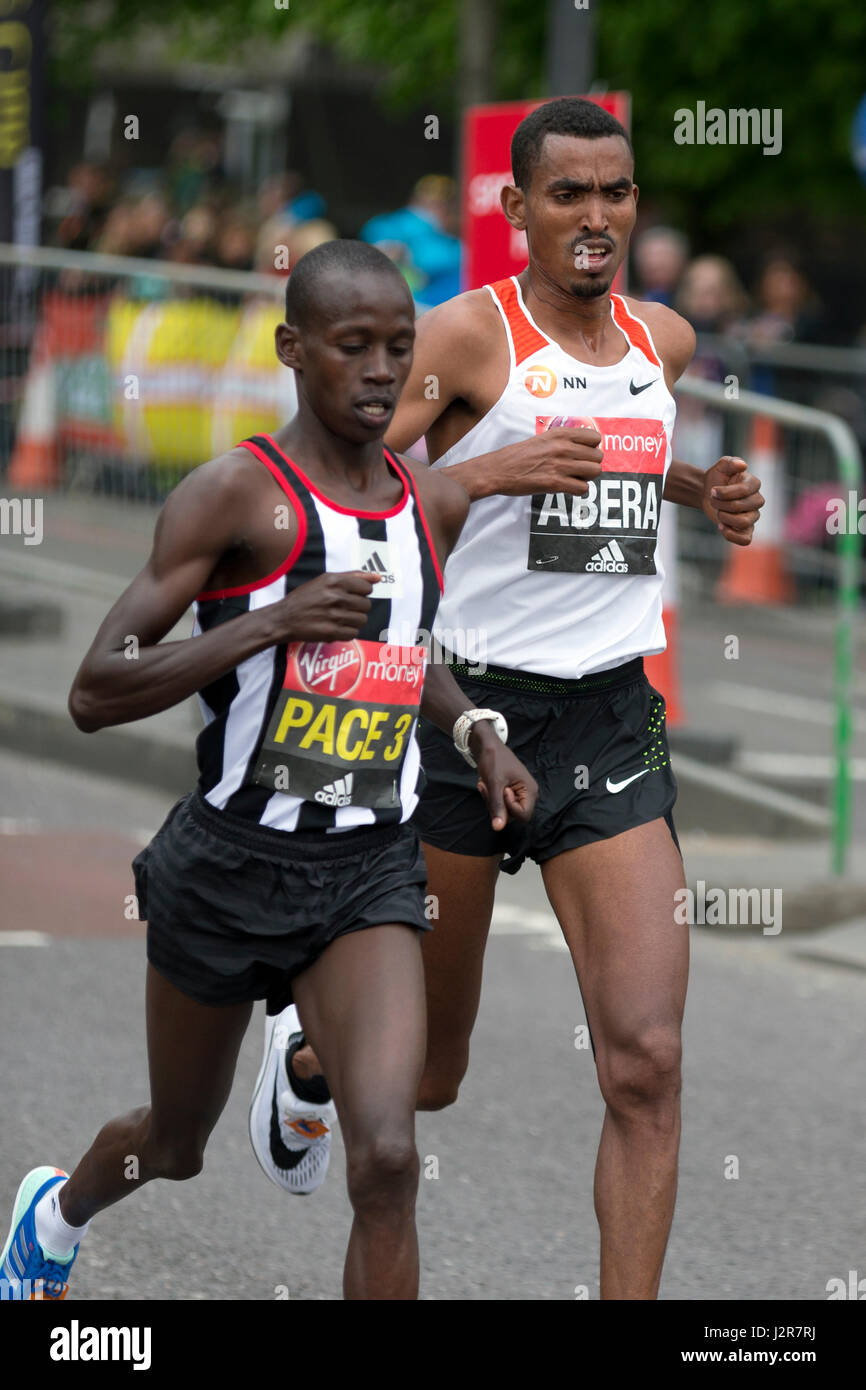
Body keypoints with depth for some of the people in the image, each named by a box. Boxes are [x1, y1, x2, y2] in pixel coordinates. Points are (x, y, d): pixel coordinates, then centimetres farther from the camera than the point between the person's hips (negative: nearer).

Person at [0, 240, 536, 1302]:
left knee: (385, 1158, -19)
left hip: (371, 868, 3)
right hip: (230, 864, -3)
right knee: (175, 1143, 20)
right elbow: (95, 696, -17)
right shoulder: (236, 494, -13)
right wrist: (270, 623, -25)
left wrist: (475, 729, 8)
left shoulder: (434, 505, 5)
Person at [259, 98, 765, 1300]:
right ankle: (310, 1057, 49)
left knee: (646, 1064, -13)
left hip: (613, 722, 4)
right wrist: (493, 471, -25)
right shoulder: (465, 334, -9)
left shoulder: (665, 339, 10)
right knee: (425, 1074, 13)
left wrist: (700, 492, 12)